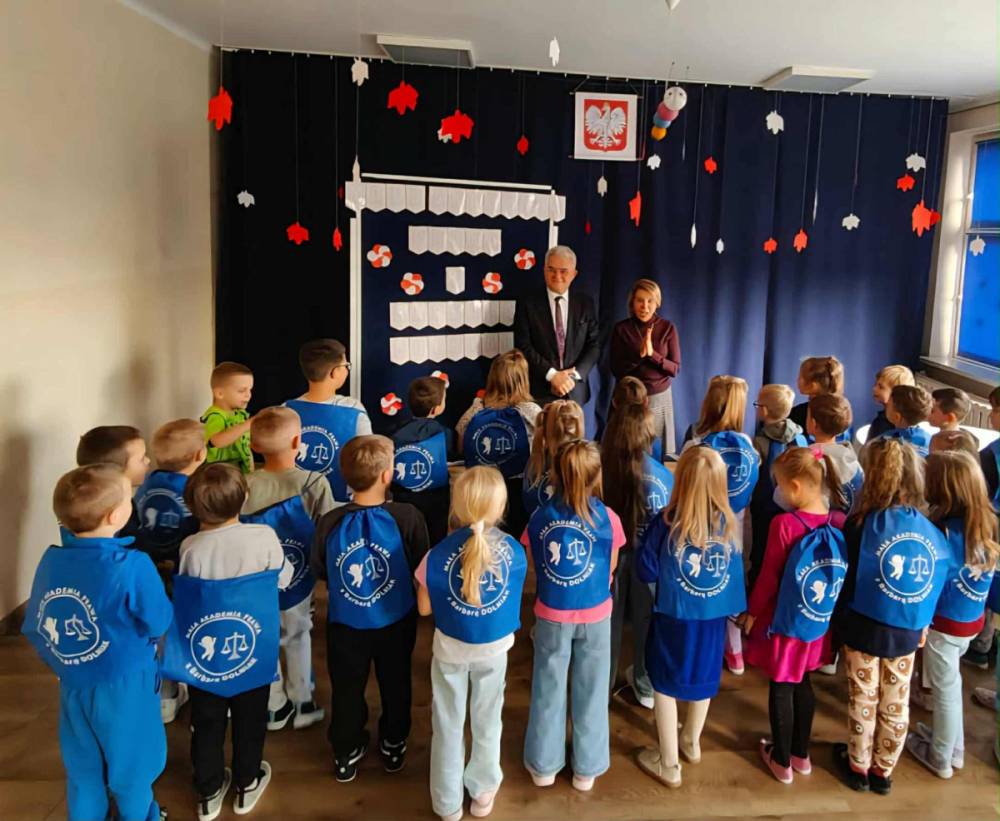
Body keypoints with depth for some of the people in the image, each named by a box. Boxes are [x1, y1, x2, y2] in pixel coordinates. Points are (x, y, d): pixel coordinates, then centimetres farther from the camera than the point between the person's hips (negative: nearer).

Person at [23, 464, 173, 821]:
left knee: (82, 769, 25)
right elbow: (160, 624, -19)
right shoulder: (132, 566, -28)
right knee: (130, 767, 20)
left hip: (72, 684, 5)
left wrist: (64, 663, 12)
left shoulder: (50, 560, -11)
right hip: (123, 686, -4)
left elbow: (34, 627, -2)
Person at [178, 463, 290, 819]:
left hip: (205, 648, 0)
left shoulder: (190, 547, -23)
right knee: (249, 718, 21)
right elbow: (284, 580, -8)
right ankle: (247, 785, 38)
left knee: (207, 721, 20)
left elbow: (182, 595, -7)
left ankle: (209, 792, 35)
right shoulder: (264, 536, -24)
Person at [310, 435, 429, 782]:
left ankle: (345, 755, 39)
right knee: (395, 685, 24)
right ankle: (393, 747, 44)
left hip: (346, 624, 0)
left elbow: (319, 571, -4)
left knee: (347, 690, 22)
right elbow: (421, 568, -11)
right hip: (395, 622, 0)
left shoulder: (330, 523, -21)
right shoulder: (407, 517, -25)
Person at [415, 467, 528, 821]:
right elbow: (513, 593, 1)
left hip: (451, 648, -1)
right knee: (487, 720, 22)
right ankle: (483, 792, 39)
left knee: (449, 724, 17)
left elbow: (424, 608, -10)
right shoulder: (514, 550, -15)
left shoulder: (439, 554, -22)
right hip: (494, 646, 2)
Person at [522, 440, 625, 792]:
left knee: (548, 690, 16)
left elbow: (535, 570, 2)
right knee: (590, 692, 15)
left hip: (551, 615, 1)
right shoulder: (608, 518, -14)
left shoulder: (540, 517, -11)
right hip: (595, 616, -1)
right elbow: (609, 572, -1)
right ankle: (586, 769, 29)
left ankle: (544, 765, 31)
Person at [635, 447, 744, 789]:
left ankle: (669, 763, 24)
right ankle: (691, 742, 46)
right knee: (703, 679, 24)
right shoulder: (729, 523, -11)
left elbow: (646, 571, -14)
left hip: (674, 617, -4)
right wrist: (735, 607, 12)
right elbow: (736, 570, 0)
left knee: (665, 684, 14)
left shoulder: (666, 523, -22)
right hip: (713, 615, 4)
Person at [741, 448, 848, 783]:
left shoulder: (784, 524, -24)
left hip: (785, 622, -5)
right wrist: (830, 608, 17)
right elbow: (845, 574, 1)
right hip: (820, 623, 5)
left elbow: (768, 577, -14)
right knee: (802, 684, 23)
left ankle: (782, 761, 28)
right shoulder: (841, 523, -10)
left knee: (781, 689, 13)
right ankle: (801, 754, 38)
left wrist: (751, 613, 1)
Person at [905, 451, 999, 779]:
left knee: (945, 688, 12)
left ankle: (941, 757, 31)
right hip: (972, 620, 6)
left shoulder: (944, 531, -26)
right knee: (951, 682, 25)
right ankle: (953, 745, 41)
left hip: (945, 622, -6)